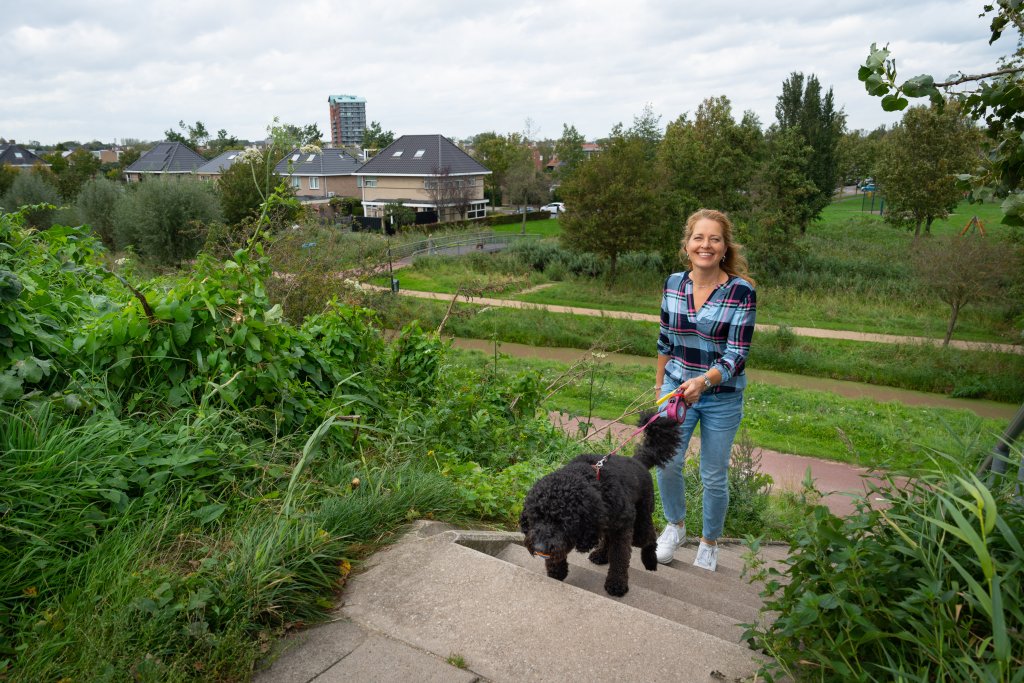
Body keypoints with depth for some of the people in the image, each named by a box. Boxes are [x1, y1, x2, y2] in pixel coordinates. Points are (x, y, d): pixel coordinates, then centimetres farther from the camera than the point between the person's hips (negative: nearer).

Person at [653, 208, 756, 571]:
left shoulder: (742, 291, -17)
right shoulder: (673, 283, -4)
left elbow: (737, 354, -19)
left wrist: (703, 381, -36)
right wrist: (660, 381, 17)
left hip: (722, 396, -3)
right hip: (677, 388, 3)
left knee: (714, 476, 9)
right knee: (667, 463, 2)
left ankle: (709, 544, 33)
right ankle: (675, 526, 32)